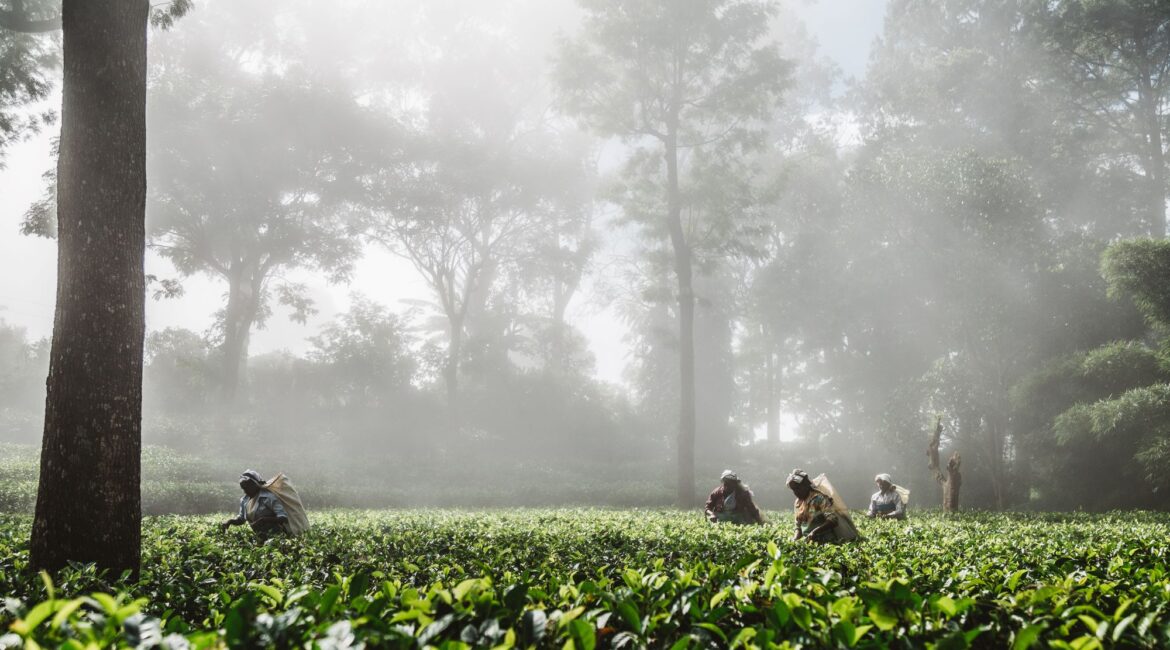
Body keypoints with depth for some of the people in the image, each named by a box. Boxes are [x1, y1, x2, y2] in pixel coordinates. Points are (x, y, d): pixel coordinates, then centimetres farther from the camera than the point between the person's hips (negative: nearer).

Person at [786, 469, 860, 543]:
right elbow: (798, 525, 18)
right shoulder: (798, 503, 11)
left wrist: (815, 532, -31)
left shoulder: (819, 499, -12)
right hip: (809, 541, 8)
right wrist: (795, 538, -3)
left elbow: (833, 521, -20)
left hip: (826, 541, -8)